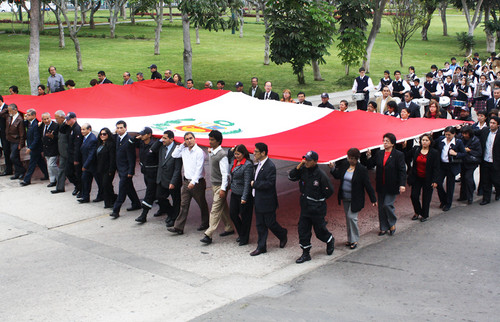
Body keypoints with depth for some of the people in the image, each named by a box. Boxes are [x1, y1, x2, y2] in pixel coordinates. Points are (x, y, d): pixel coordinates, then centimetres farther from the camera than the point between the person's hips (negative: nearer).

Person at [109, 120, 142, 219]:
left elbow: (132, 158, -18)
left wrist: (130, 172, -18)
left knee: (122, 189, -6)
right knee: (128, 188, 18)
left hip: (126, 170, -9)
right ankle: (136, 204, 32)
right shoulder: (117, 137, 6)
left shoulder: (129, 140, -19)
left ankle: (116, 210, -4)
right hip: (120, 169, 9)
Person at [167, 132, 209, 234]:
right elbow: (174, 155, 18)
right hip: (186, 181, 6)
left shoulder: (199, 152, -12)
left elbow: (199, 168, -17)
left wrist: (193, 182, -23)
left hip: (197, 182, -6)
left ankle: (205, 223, 27)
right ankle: (178, 227, 1)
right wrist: (182, 145, 7)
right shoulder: (184, 150, 7)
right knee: (184, 205, 2)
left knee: (202, 204, 10)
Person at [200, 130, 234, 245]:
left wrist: (223, 189, -22)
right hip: (214, 184, 9)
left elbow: (225, 173, -20)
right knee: (223, 207, 18)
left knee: (215, 210, -9)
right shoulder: (211, 152, 7)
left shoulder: (222, 155, -19)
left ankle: (208, 235, -11)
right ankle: (229, 228, 31)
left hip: (220, 186, -9)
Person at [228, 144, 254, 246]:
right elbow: (228, 159, 31)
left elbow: (247, 182, -20)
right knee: (232, 214, 12)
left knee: (244, 216, 5)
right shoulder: (233, 160, 5)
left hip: (243, 194, -8)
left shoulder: (248, 165, -18)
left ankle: (245, 238, 20)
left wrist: (244, 197, -22)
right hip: (234, 193, 8)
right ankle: (241, 233, 33)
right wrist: (230, 151, 11)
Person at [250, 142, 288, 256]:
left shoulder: (270, 166, -20)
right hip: (258, 201, 8)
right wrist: (254, 183, 2)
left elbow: (269, 183, -26)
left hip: (267, 201, -8)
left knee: (270, 223, 4)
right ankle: (261, 247, 20)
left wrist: (254, 184, -18)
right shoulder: (259, 164, 8)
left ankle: (283, 235, 32)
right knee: (260, 225, 12)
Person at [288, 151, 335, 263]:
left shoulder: (321, 174, -17)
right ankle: (306, 254, 16)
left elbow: (329, 191, -10)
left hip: (317, 208, -5)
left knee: (320, 231, 8)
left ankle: (330, 241, 40)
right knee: (303, 230, 5)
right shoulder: (303, 170, -1)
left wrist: (319, 199, 0)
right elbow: (291, 177, 0)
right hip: (305, 207, 5)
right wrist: (298, 166, -11)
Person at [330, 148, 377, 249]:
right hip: (345, 198, 6)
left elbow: (368, 185, -11)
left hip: (355, 199, -6)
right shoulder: (344, 164, -1)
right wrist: (333, 168, -10)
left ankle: (354, 240, 5)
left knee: (351, 217, -10)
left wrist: (373, 199, -8)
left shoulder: (362, 169, -15)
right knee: (348, 218, 13)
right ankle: (350, 239, 26)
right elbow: (337, 176, 9)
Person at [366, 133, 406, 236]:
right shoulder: (379, 154, 7)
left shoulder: (398, 155, -7)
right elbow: (371, 164, 12)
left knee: (387, 204, -11)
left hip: (392, 186, -5)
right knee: (381, 207, 9)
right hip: (381, 187, 5)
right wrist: (369, 157, -7)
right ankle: (384, 228, 22)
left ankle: (392, 224, 15)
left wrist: (402, 184, -20)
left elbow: (402, 171, -10)